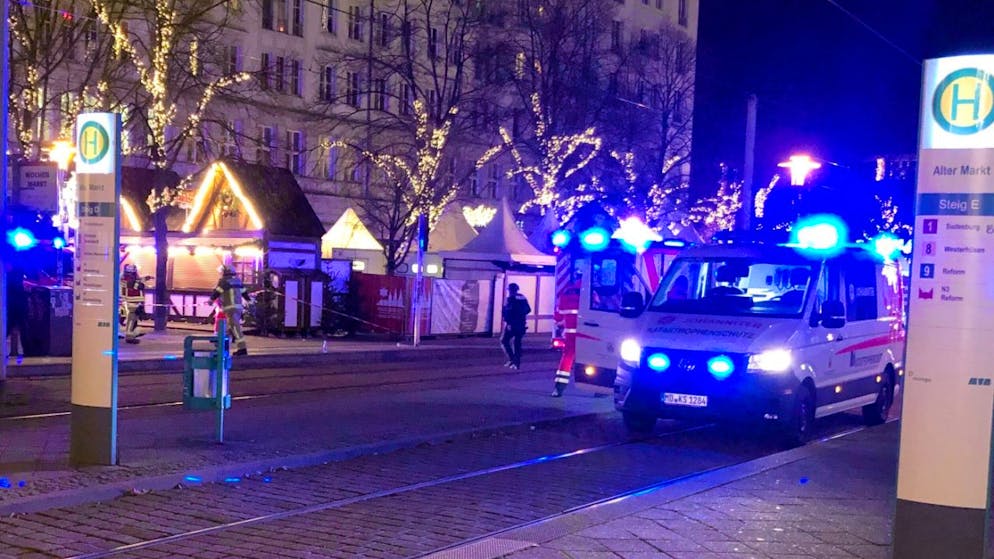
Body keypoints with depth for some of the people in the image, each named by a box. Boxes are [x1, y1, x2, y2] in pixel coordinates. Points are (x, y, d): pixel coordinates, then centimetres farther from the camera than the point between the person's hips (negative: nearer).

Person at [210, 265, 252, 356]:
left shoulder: (224, 281, -4)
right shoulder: (238, 280, 16)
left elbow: (217, 292, -6)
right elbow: (244, 292, 24)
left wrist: (211, 300, 8)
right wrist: (248, 300, 37)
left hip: (230, 307, -8)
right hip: (239, 306, 8)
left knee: (235, 327, -11)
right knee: (231, 325, 17)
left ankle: (242, 348, -19)